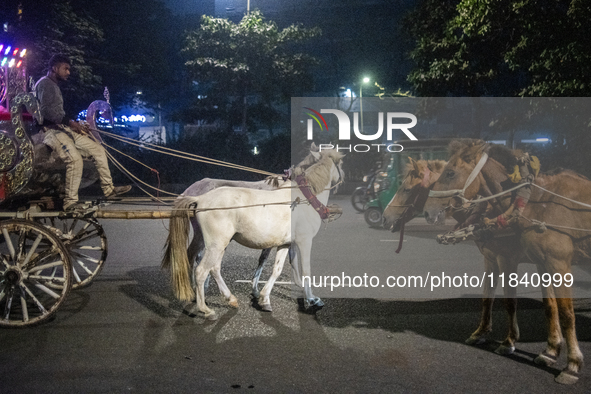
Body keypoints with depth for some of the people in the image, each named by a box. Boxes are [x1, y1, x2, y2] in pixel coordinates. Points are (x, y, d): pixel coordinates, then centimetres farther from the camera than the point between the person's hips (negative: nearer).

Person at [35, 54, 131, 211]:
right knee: (75, 158, -30)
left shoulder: (55, 86, 25)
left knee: (98, 149, 3)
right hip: (51, 130, -10)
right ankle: (70, 202, -24)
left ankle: (108, 189, 8)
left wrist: (75, 125, 9)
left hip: (64, 128, 10)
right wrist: (70, 122, -19)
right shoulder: (45, 84, -6)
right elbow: (47, 111, -19)